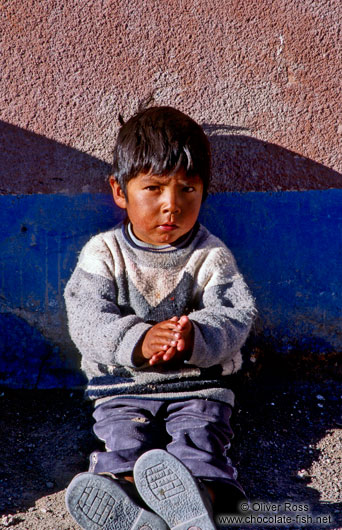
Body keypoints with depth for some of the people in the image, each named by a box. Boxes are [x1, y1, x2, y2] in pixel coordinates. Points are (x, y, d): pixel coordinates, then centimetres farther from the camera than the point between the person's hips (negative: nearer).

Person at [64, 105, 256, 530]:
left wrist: (197, 338, -33)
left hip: (199, 385, 0)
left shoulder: (211, 256, 1)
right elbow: (87, 320, -11)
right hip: (123, 387, 1)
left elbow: (236, 316, -9)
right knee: (126, 443, -25)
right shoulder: (103, 254, 1)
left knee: (199, 439, -27)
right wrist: (138, 340, -31)